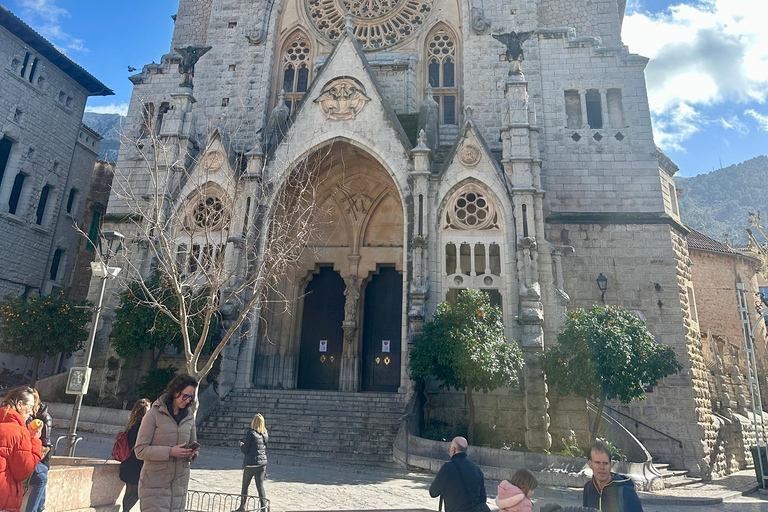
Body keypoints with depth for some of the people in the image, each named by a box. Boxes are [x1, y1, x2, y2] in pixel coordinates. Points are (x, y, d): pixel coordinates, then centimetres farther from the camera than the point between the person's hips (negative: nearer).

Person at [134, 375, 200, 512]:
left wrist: (192, 453, -4)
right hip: (155, 482, -4)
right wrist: (170, 452, -21)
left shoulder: (189, 416, 9)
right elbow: (140, 450, -9)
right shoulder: (154, 414, -6)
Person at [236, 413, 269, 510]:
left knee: (245, 486, 14)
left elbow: (245, 450, -12)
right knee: (260, 486, 8)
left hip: (251, 464, -4)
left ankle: (242, 507, 25)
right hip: (263, 463, 5)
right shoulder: (265, 434, 5)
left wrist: (241, 445, 10)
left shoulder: (250, 433, -13)